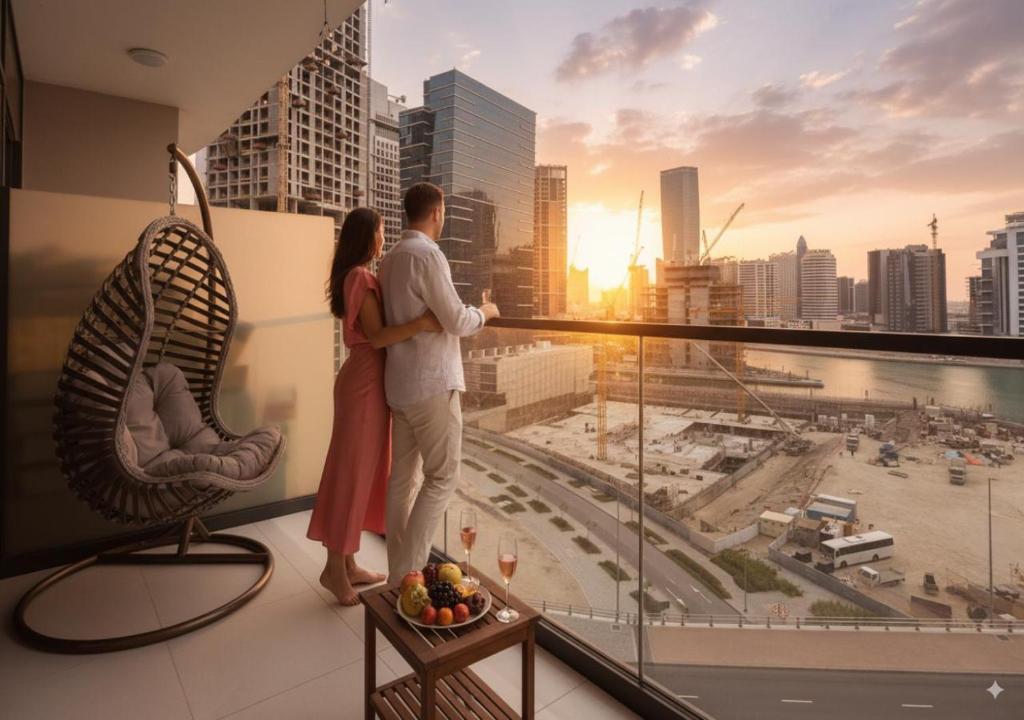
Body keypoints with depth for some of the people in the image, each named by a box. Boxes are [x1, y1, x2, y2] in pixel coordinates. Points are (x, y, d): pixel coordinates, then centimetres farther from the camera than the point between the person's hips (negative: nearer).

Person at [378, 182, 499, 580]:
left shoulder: (390, 258, 13)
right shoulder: (427, 254, -14)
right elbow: (457, 321, -14)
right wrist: (484, 313, 5)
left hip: (400, 382, 9)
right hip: (432, 383, -9)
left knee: (404, 476, 12)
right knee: (442, 476, 1)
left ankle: (399, 573, 22)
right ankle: (408, 571, 5)